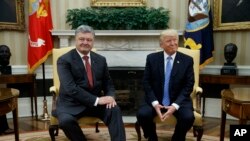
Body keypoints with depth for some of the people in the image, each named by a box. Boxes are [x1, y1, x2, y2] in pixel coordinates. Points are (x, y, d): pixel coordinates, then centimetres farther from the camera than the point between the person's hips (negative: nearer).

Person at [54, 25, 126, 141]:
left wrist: (110, 96, -13)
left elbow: (108, 84, 12)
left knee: (115, 110, -25)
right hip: (71, 103, -3)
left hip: (96, 102, 3)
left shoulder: (101, 60, 8)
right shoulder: (64, 60, -8)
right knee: (65, 120, -32)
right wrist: (96, 100, -26)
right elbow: (70, 88, -20)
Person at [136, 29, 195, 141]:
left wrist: (175, 105, -17)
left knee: (188, 117, -27)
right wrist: (154, 103, -15)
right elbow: (146, 82, 0)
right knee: (142, 114, -26)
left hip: (178, 100, 0)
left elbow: (188, 86, -3)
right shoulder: (152, 58, 1)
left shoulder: (187, 60, 0)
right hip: (155, 100, 0)